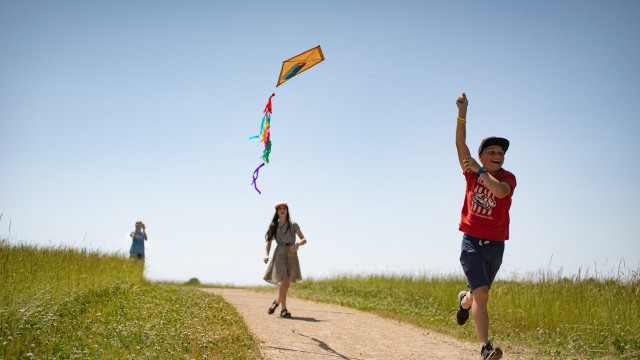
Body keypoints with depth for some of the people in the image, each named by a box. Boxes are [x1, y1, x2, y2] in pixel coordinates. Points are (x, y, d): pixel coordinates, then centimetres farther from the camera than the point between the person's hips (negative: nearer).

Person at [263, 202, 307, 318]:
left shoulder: (293, 225, 9)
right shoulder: (274, 226, 11)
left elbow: (304, 240, 3)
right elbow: (269, 242, 17)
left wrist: (297, 244, -19)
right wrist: (267, 255, 0)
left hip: (292, 255, 2)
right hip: (280, 253, -2)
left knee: (287, 283, 7)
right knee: (284, 281, -18)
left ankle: (277, 302, 34)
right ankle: (284, 310, -18)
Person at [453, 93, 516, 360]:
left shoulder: (508, 178, -3)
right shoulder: (472, 171, 2)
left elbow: (500, 191, -27)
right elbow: (460, 143, -9)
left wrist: (478, 170, -26)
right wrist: (462, 111, -17)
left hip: (495, 245, 2)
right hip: (472, 242, -2)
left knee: (478, 294, 17)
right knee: (481, 293, -17)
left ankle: (464, 301, 54)